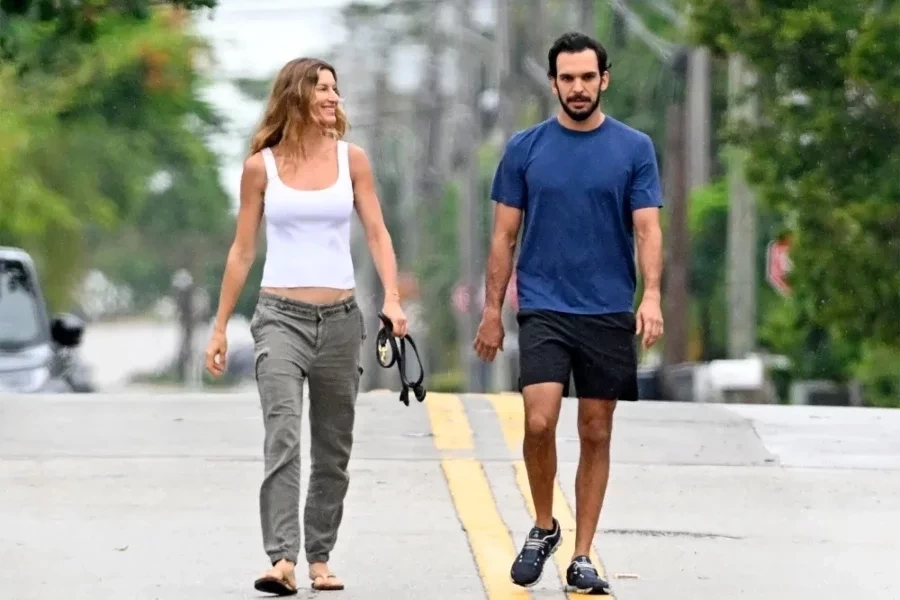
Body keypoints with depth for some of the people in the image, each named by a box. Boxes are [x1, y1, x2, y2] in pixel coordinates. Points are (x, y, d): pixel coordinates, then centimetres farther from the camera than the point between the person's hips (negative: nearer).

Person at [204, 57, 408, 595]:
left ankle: (320, 557, 16)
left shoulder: (351, 159, 7)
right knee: (283, 438, -17)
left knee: (333, 449, 6)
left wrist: (392, 298, -12)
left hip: (340, 318, 3)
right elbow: (243, 251, 8)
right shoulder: (261, 166, 3)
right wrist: (221, 327, 7)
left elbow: (378, 233, 4)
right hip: (281, 315, -3)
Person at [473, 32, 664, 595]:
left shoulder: (634, 148, 1)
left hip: (609, 313, 0)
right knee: (539, 423, -15)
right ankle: (543, 528, 8)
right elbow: (505, 235, 7)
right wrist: (492, 310, 4)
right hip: (543, 309, 0)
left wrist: (652, 296, -19)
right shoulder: (526, 148, 3)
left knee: (596, 435, 4)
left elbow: (648, 229, -4)